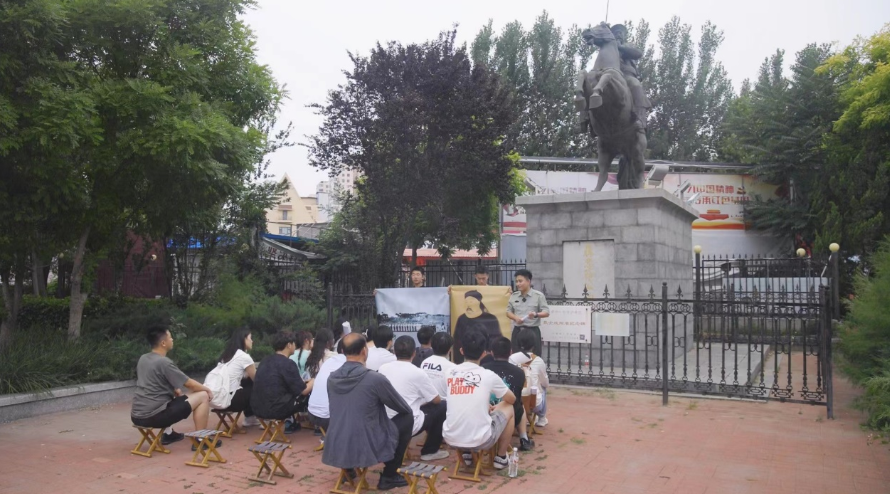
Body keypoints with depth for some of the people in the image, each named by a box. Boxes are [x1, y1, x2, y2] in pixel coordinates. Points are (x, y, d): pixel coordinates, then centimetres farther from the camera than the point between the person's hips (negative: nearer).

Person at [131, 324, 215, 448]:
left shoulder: (142, 359, 10)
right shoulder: (164, 362, -15)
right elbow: (190, 384, -8)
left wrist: (174, 389, 18)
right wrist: (207, 389, 10)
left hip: (136, 416, 9)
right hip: (153, 416, -9)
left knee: (173, 395, 36)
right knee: (203, 396, -3)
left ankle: (168, 433, 31)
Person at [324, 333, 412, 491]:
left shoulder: (332, 378, 0)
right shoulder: (375, 379, -16)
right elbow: (405, 409, -1)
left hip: (335, 450, 6)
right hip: (366, 449, -6)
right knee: (407, 418, 14)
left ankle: (348, 470, 32)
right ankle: (389, 476, 15)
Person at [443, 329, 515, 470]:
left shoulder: (450, 373, 2)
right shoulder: (489, 376, -6)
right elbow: (512, 399, 13)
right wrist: (494, 407, 33)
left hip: (451, 439, 4)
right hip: (480, 440, -4)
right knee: (508, 407, 20)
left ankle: (466, 454, 26)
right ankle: (500, 457, 26)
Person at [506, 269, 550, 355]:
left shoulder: (538, 295, -3)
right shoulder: (513, 296, 8)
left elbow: (546, 312, -4)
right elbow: (508, 311, 13)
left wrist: (536, 315, -24)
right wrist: (516, 318, -9)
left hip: (533, 330, -3)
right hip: (517, 331, 3)